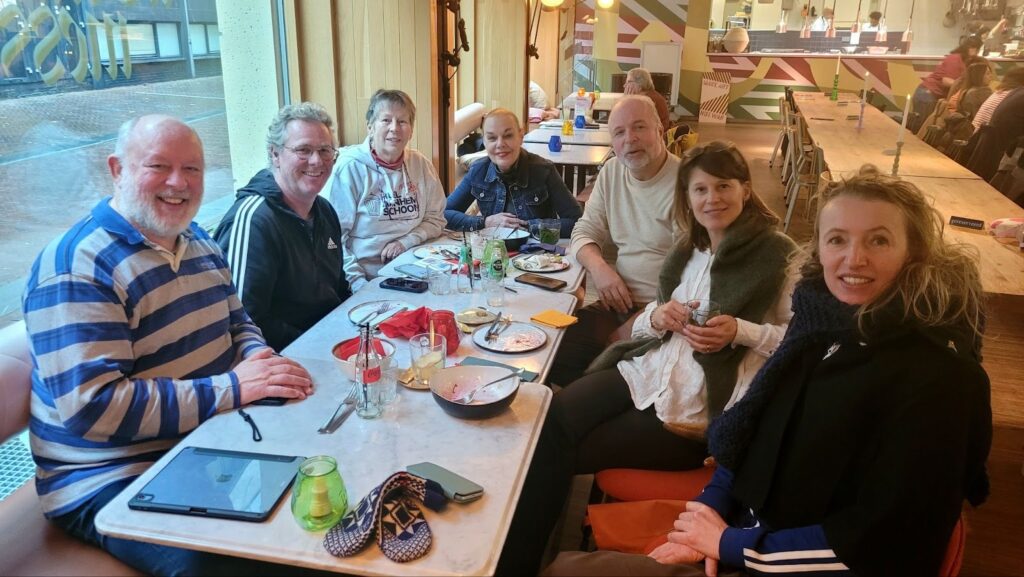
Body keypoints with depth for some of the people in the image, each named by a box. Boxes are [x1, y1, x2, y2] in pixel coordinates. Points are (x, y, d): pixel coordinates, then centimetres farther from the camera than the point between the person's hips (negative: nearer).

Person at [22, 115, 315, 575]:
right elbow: (92, 407, -25)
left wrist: (259, 358, -6)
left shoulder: (196, 239, 8)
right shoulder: (77, 267, -18)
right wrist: (231, 388, -25)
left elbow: (236, 322, 18)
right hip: (113, 479, -7)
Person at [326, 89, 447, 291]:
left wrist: (406, 242, -5)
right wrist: (358, 282, -20)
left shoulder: (421, 164, 7)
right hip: (365, 279, -3)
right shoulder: (349, 167, -7)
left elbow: (435, 219, 13)